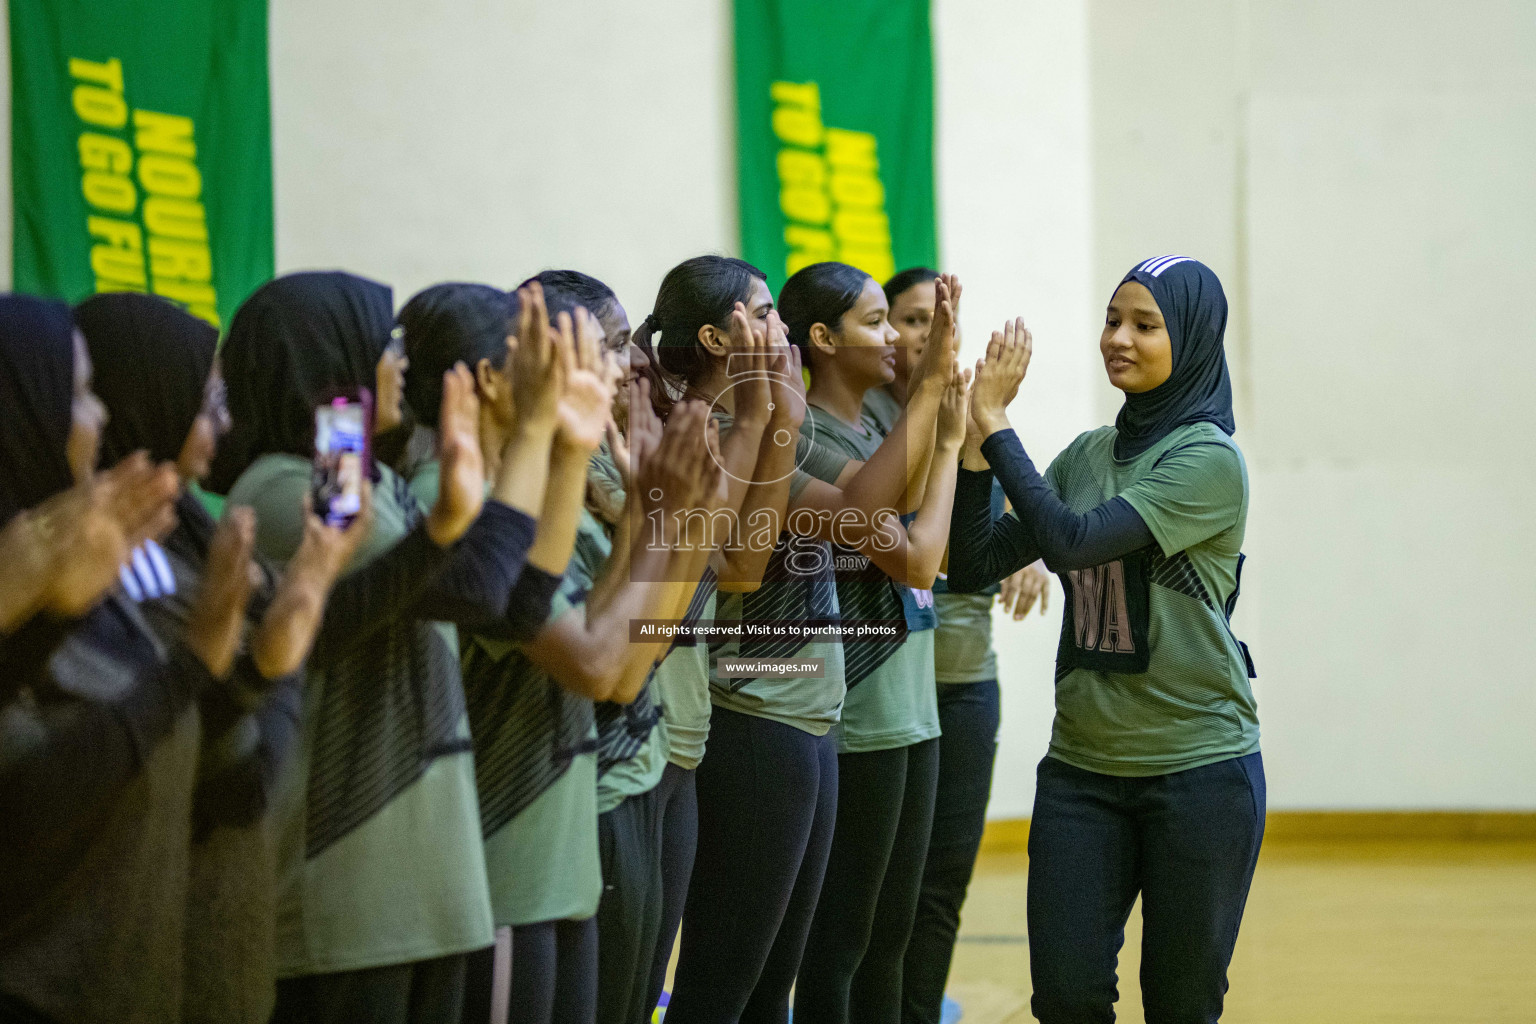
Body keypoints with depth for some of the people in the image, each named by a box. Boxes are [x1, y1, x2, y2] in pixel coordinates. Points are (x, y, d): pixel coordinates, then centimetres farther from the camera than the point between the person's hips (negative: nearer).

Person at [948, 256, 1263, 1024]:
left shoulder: (1208, 459, -11)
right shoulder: (1086, 455, 9)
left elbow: (1074, 539, -23)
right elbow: (974, 566, 3)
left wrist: (995, 424, -17)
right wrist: (973, 444, -9)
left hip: (1198, 766, -5)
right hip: (1082, 766, 5)